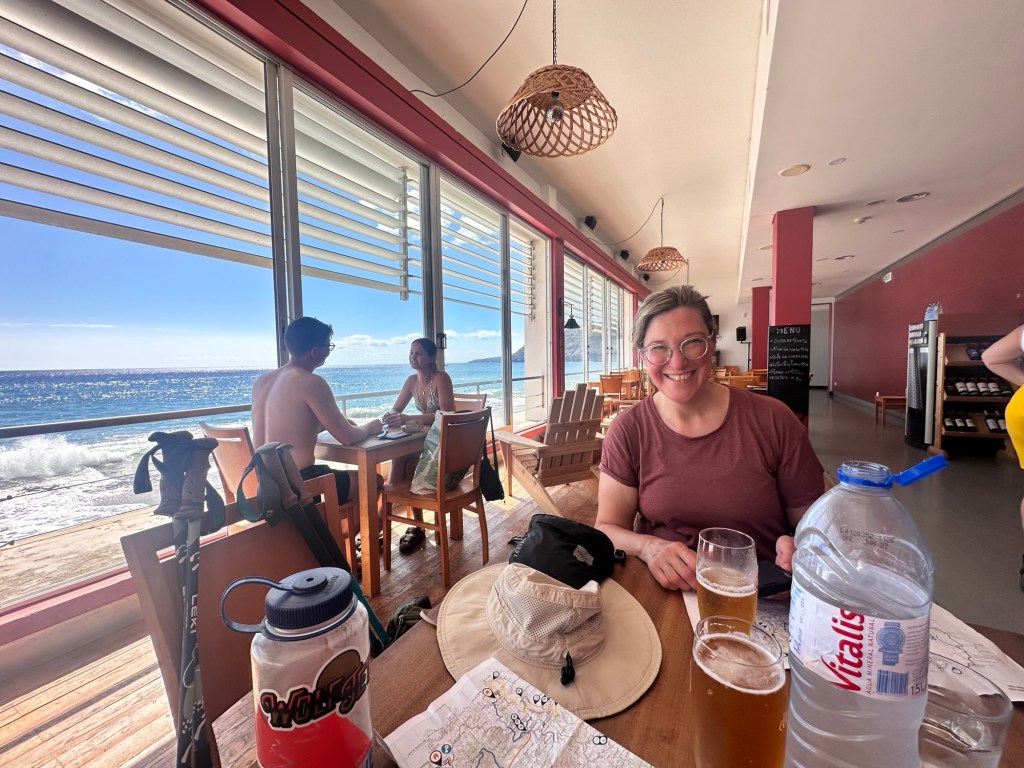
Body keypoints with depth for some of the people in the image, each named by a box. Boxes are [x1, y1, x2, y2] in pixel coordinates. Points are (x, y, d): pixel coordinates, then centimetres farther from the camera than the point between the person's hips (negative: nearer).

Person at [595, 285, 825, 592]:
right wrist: (649, 547, -23)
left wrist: (800, 548, -17)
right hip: (662, 594, -2)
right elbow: (607, 528, -3)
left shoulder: (773, 420, -5)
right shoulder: (628, 431, -6)